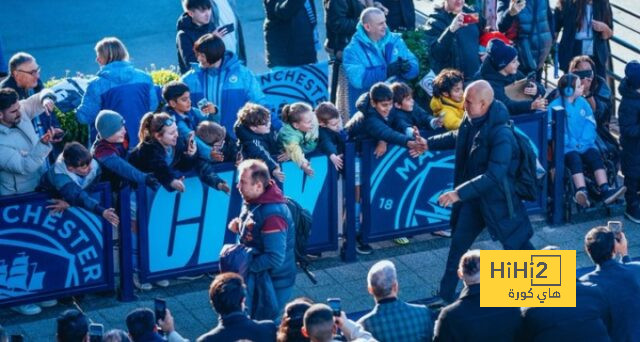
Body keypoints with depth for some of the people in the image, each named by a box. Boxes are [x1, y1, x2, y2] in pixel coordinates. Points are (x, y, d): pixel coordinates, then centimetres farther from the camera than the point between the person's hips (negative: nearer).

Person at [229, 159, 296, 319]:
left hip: (273, 282, -9)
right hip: (256, 278, 9)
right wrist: (239, 227, -4)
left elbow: (275, 258, -32)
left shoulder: (272, 214, -31)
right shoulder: (251, 201, -2)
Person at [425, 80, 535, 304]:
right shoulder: (472, 121, -5)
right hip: (473, 196, 8)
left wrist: (459, 193, -37)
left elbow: (494, 176, -35)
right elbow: (458, 138, 20)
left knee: (517, 245, 4)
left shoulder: (501, 135, -30)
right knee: (458, 243, 14)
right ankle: (445, 296, 27)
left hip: (498, 199, -8)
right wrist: (429, 144, 23)